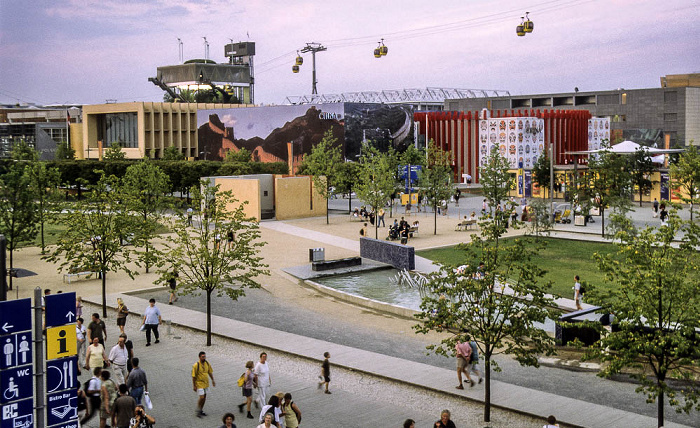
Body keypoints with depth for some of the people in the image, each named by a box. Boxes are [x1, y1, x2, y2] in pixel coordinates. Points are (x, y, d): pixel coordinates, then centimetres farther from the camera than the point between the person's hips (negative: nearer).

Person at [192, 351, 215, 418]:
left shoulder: (207, 363, -1)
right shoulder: (196, 365, -19)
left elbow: (210, 372, 13)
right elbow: (194, 376, -15)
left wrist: (213, 380, 12)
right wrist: (194, 386, -14)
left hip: (206, 383, 6)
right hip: (199, 384, -6)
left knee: (204, 397, 13)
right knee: (201, 397, -11)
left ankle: (201, 410, 28)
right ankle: (198, 411, 7)